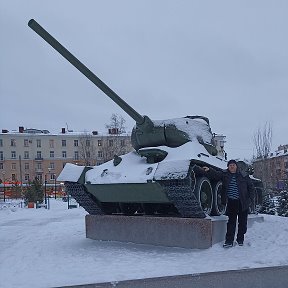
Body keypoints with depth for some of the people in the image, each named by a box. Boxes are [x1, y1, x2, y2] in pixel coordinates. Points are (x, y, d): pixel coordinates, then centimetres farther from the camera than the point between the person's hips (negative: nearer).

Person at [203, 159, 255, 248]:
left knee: (242, 222, 9)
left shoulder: (243, 175, 1)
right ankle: (229, 241, 3)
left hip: (243, 203, 0)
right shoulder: (225, 174, 4)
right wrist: (209, 170, -31)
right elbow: (216, 174, -12)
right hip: (231, 202, 0)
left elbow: (250, 187, 6)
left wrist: (251, 198, -1)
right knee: (231, 222, 0)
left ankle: (240, 239, 24)